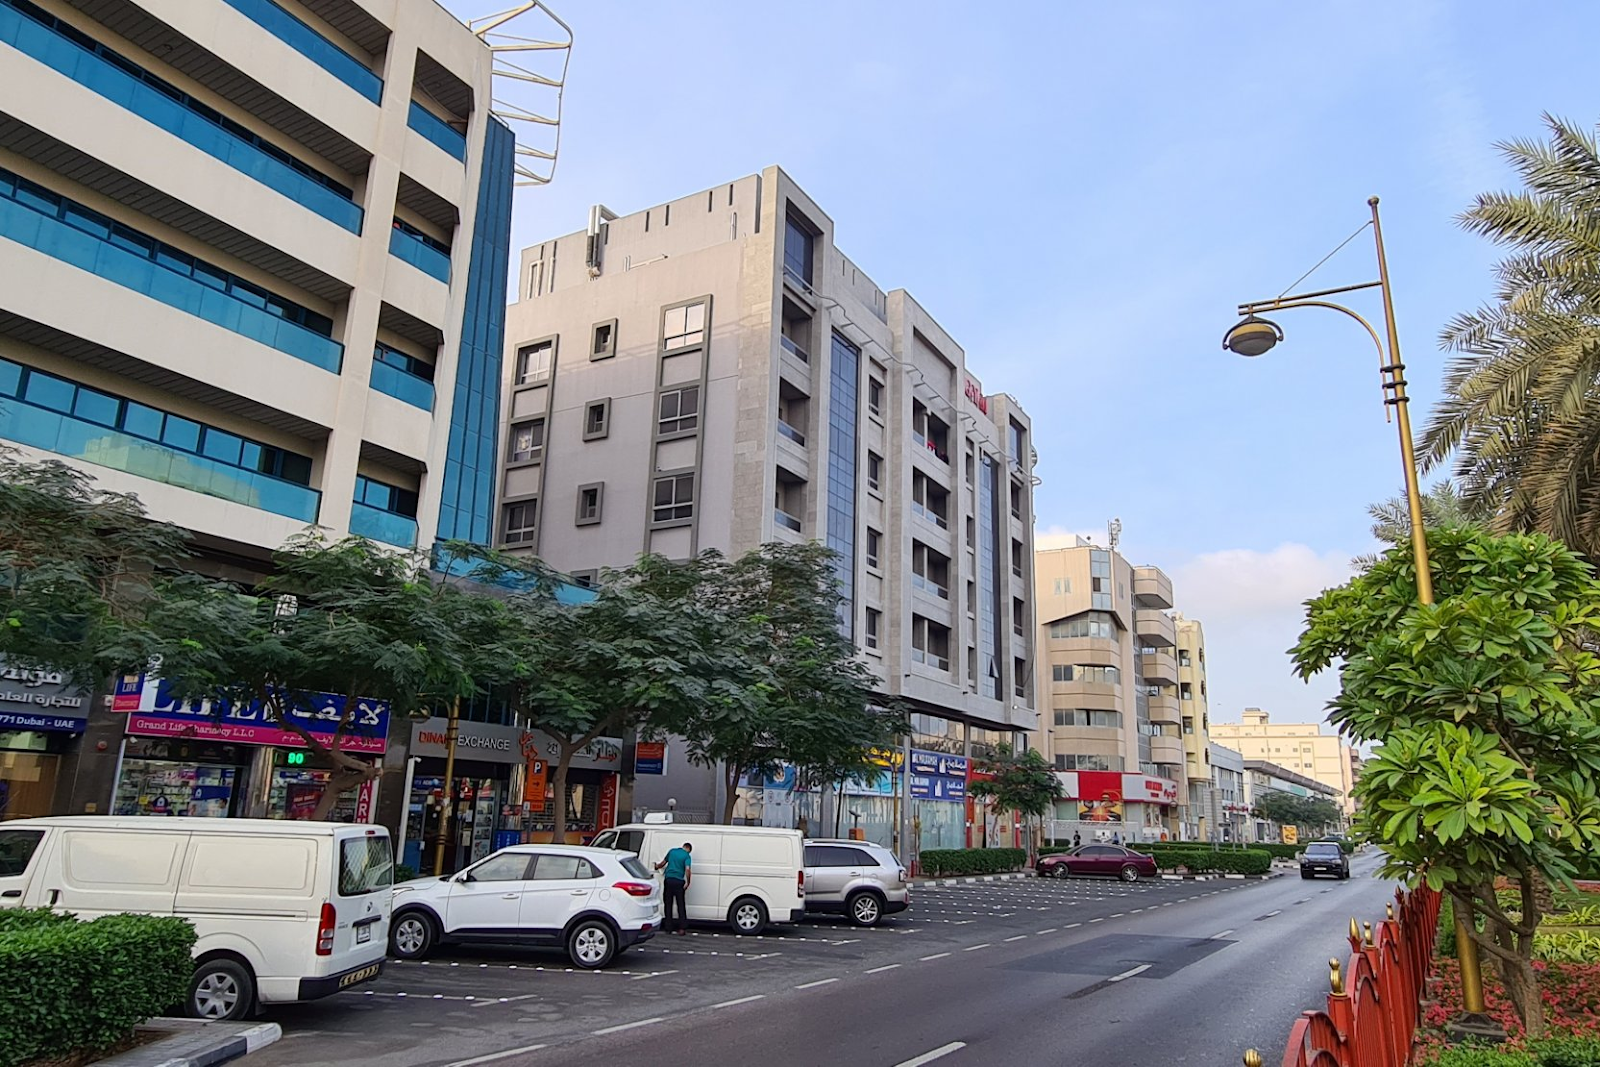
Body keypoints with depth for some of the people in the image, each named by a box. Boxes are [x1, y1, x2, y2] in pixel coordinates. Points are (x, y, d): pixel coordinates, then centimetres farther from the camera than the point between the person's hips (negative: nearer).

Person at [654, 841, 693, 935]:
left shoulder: (672, 851, 11)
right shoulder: (686, 856, -1)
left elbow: (663, 863, 23)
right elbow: (687, 869, -15)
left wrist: (657, 866, 43)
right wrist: (687, 883, -9)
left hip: (668, 880, 3)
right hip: (679, 882, -3)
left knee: (668, 905, 9)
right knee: (681, 905, 4)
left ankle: (668, 928, 10)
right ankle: (682, 928, -1)